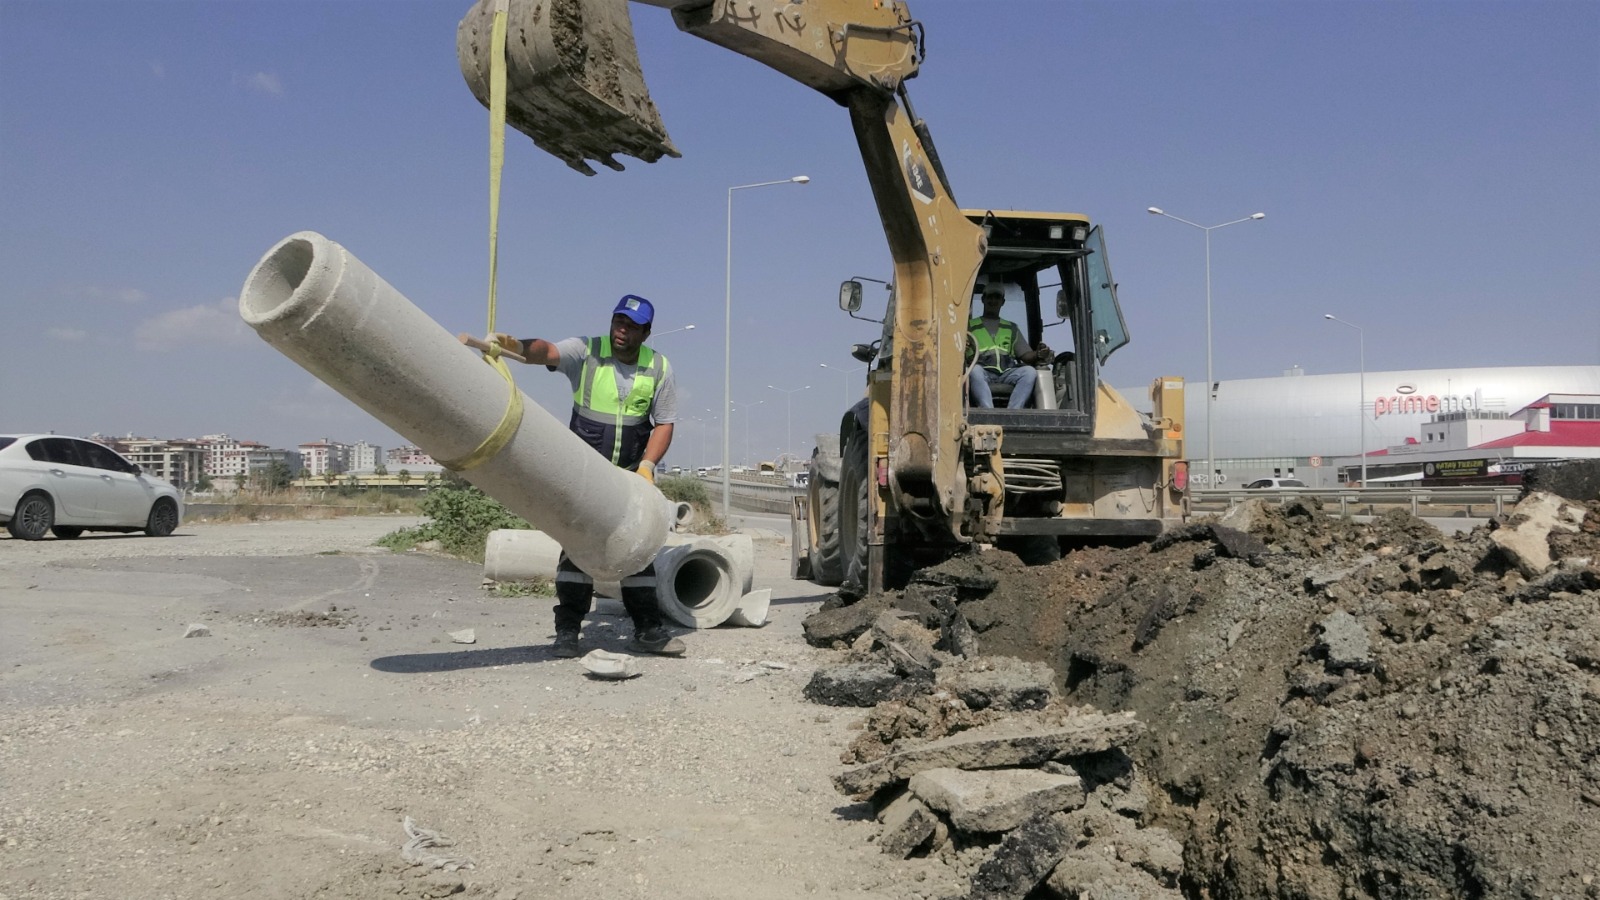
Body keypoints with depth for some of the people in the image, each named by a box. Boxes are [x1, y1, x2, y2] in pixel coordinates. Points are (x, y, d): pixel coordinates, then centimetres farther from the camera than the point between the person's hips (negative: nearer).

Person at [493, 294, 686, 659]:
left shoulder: (659, 369, 0)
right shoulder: (586, 352, -8)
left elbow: (664, 424, 2)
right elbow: (548, 351, -27)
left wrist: (647, 465, -13)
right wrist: (517, 346, -49)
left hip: (632, 475, 3)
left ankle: (648, 630, 17)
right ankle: (567, 632, 0)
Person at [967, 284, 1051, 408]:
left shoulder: (1011, 328, 31)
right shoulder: (970, 325, 24)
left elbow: (1025, 354, 20)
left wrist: (1038, 354, -2)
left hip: (1006, 373, 3)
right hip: (983, 372, -3)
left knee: (1030, 371, -27)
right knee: (974, 370, -38)